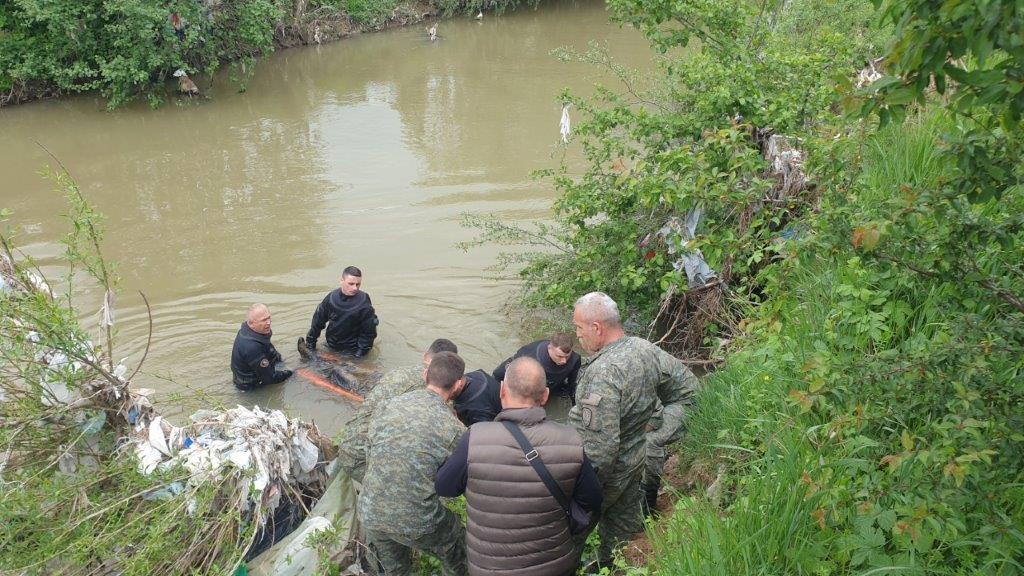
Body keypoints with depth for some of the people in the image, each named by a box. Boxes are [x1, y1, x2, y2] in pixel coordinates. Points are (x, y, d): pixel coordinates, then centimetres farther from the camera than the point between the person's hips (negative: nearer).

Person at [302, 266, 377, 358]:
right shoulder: (332, 297, -4)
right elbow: (318, 321, 9)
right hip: (330, 346, 4)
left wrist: (359, 355, -14)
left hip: (350, 351, -4)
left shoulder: (364, 305, -16)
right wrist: (310, 343, 9)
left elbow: (368, 332, -10)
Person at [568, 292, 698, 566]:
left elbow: (600, 448, -32)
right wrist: (659, 425, 6)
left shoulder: (602, 374, -33)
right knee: (625, 524, 24)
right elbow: (687, 387, 7)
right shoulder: (646, 349, -7)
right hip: (637, 459, 8)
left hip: (610, 471, -8)